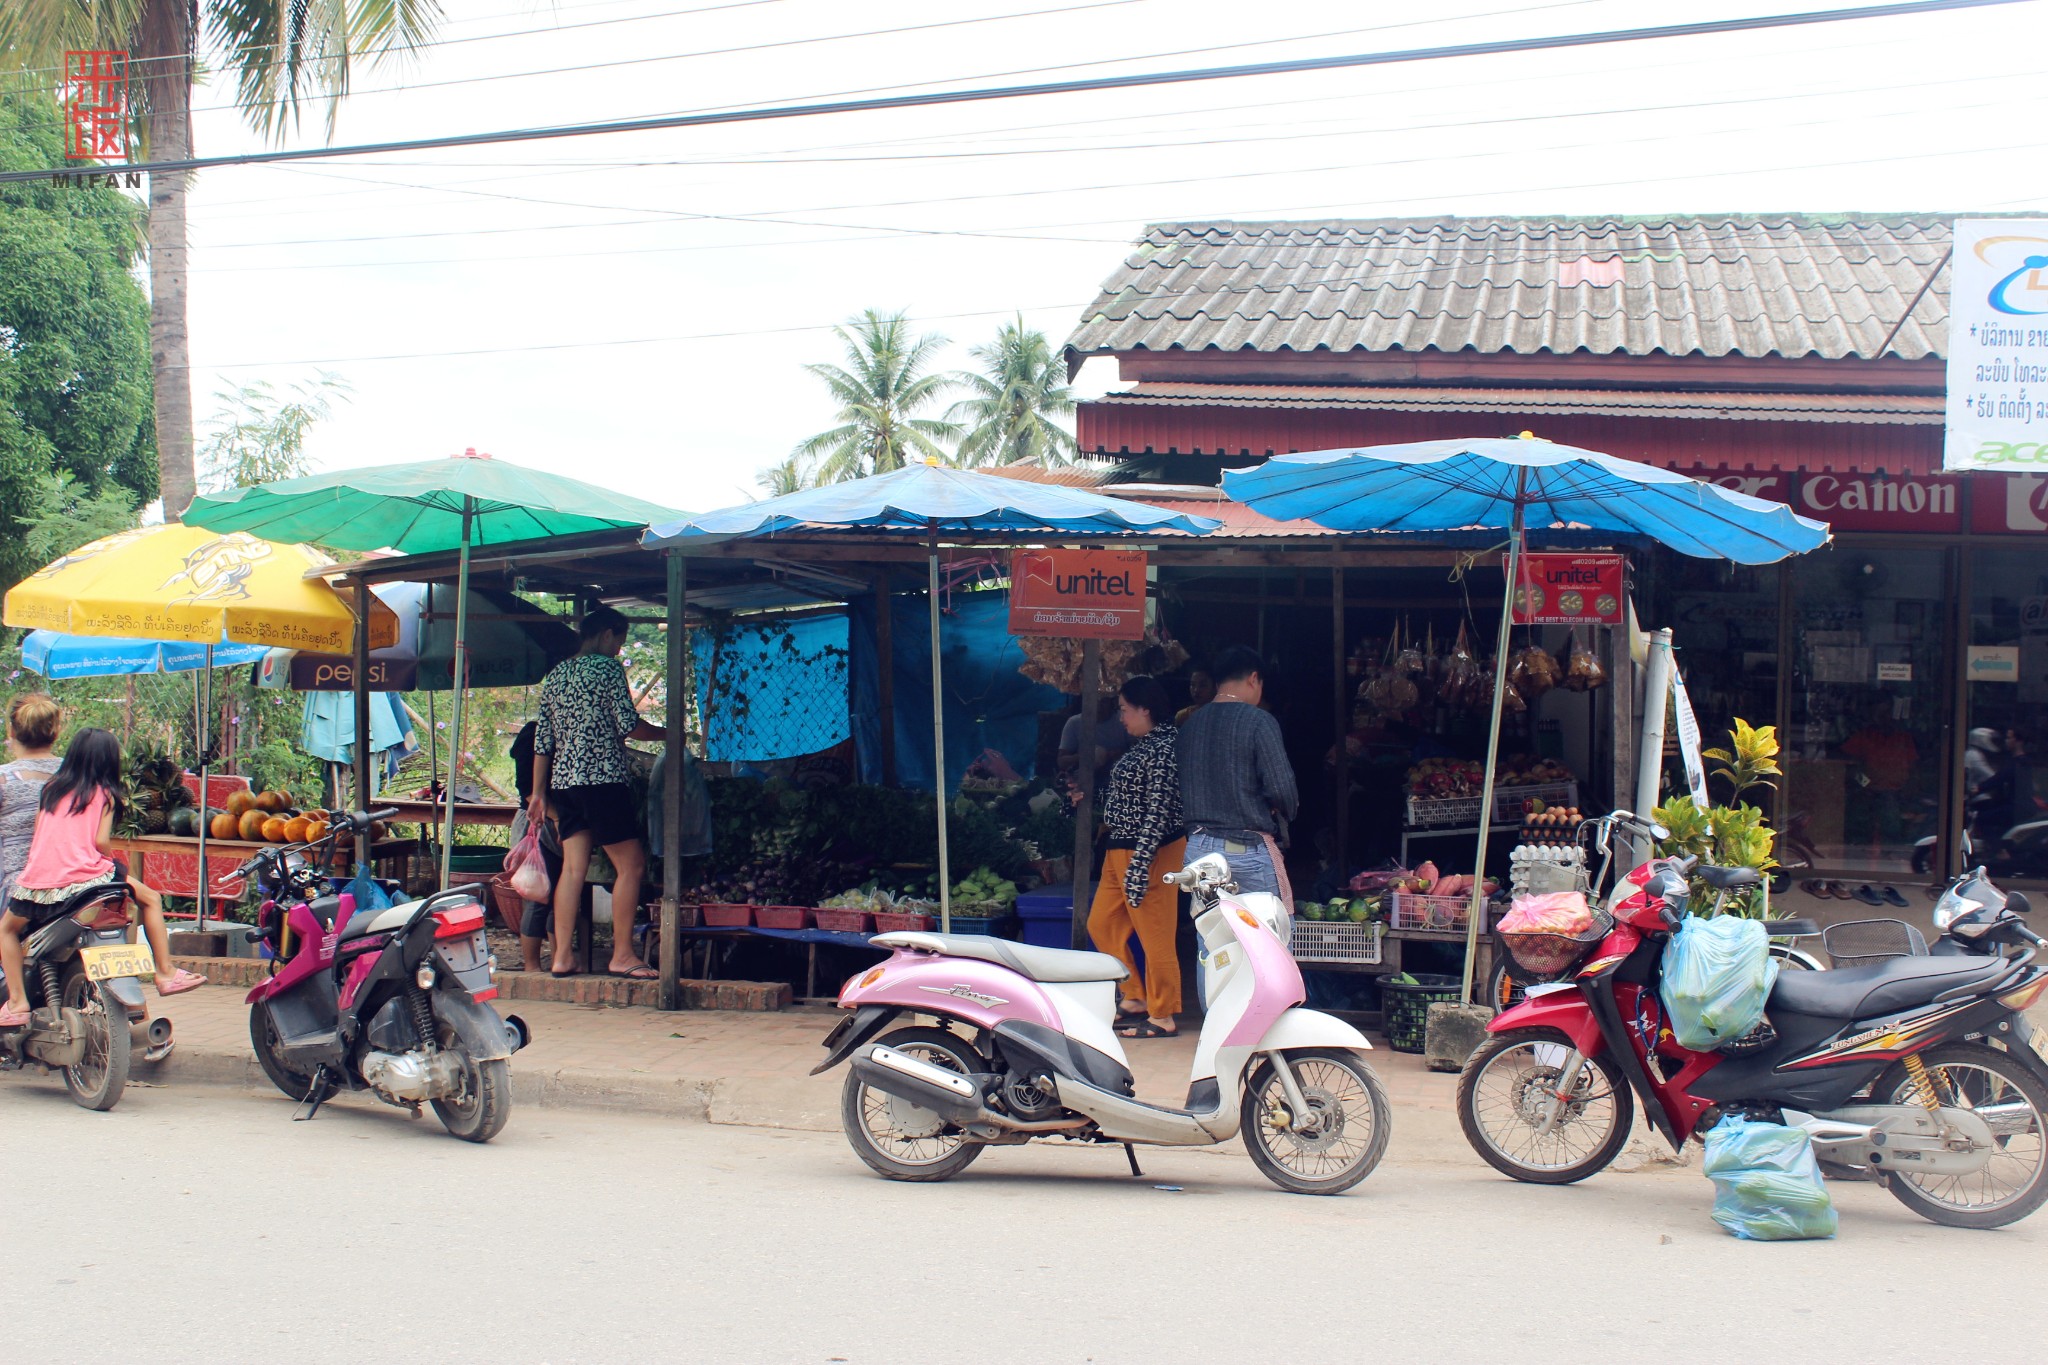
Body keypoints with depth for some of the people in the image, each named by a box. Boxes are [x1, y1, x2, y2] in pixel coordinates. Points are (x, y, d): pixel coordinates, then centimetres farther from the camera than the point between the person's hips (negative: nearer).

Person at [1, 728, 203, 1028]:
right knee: (151, 899, 17)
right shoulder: (104, 794, 6)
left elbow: (37, 837, 14)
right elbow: (101, 841, -5)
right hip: (87, 874, -2)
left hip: (40, 877, 3)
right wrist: (114, 865, 14)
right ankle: (166, 973, 11)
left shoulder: (51, 789, 15)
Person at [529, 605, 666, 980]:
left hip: (562, 781, 8)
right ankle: (623, 955, -4)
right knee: (631, 865, -2)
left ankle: (563, 956, 2)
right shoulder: (608, 667, -4)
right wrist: (666, 733, 8)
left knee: (573, 868, 6)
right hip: (603, 779, -7)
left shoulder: (555, 674, 17)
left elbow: (542, 738, 16)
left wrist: (539, 792, 17)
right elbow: (628, 725, -10)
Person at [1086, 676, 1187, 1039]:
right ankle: (1135, 997, 24)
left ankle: (1163, 1018, 7)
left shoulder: (1162, 749, -17)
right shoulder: (1142, 745, 13)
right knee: (1101, 925, 15)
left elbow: (1158, 812, -22)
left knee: (1155, 937, -2)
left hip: (1150, 852, -11)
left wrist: (1139, 866, -25)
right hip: (1121, 849, 11)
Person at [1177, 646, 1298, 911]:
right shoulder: (1259, 721, -9)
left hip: (1197, 847, 6)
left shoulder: (1190, 724, 10)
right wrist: (1286, 811, 6)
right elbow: (1282, 788, -15)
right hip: (1248, 849, -6)